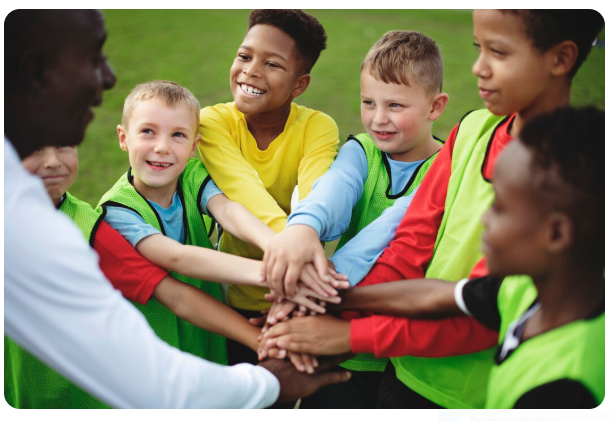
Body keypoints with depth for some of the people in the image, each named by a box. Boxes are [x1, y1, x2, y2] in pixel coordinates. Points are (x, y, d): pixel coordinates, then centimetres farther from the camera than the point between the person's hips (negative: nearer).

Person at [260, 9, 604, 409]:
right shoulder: (474, 129, 0)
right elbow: (412, 245, -3)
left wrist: (352, 334, -25)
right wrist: (332, 312, -16)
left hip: (478, 396, -5)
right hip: (409, 369, 5)